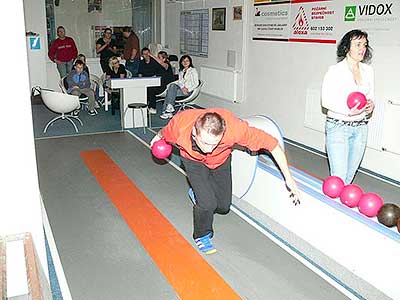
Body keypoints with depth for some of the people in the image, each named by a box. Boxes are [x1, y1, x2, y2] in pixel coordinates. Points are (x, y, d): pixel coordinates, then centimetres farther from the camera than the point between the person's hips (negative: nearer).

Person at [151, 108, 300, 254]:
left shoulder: (235, 127, -43)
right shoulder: (180, 124, -40)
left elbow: (272, 143, -33)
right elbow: (165, 133, -13)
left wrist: (288, 179, -28)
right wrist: (158, 136, 11)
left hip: (221, 161, 2)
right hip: (194, 161, -1)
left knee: (223, 207, 9)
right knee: (208, 203, -18)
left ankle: (197, 194, 40)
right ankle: (202, 235, 14)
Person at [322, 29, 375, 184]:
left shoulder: (368, 70, 8)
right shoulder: (335, 70, -8)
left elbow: (370, 97, 16)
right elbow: (326, 101, -10)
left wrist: (371, 105, -8)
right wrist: (348, 111, -25)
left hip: (361, 128, 5)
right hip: (338, 126, -5)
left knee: (349, 175, 12)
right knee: (339, 177, -7)